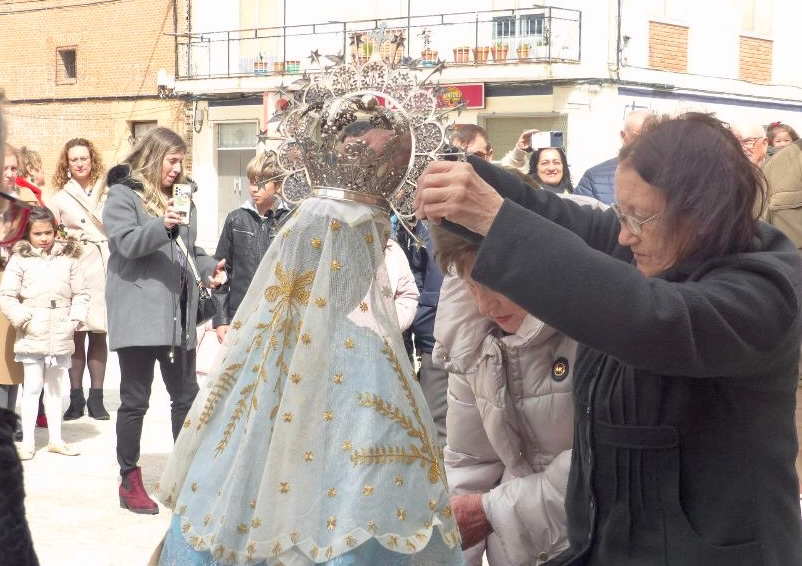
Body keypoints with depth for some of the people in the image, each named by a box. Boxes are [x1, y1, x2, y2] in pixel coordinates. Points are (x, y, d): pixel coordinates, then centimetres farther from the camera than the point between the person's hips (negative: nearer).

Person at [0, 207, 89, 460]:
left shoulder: (68, 259, 5)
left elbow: (81, 293, 7)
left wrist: (75, 320, -3)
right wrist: (24, 320, -11)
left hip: (61, 338, 3)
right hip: (32, 337, -3)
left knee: (54, 388, 14)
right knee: (32, 387, 1)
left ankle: (56, 439, 22)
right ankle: (27, 442, 7)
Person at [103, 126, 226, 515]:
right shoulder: (122, 194, -3)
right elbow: (126, 241, -17)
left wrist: (209, 267, 5)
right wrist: (163, 226, -32)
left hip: (178, 314, 7)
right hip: (138, 313, -7)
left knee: (186, 395, 10)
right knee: (135, 400, -1)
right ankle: (130, 480, 8)